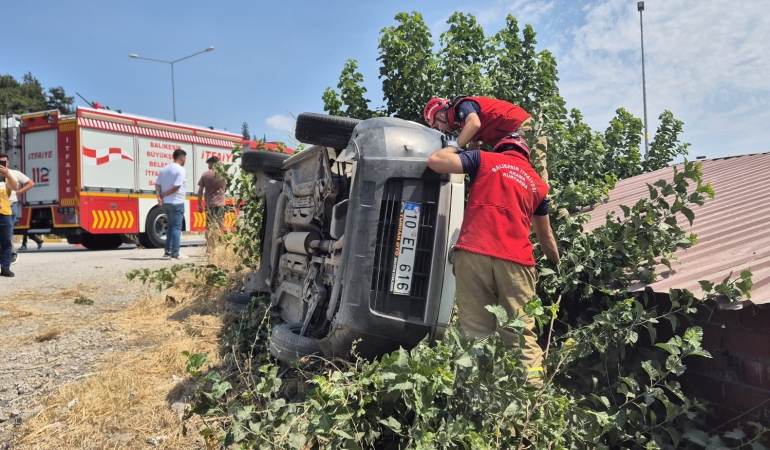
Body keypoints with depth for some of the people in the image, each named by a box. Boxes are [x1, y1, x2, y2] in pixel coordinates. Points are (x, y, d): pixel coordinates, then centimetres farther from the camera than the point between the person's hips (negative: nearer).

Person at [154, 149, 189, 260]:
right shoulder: (181, 170, -12)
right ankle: (175, 253, -2)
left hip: (165, 202, 8)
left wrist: (159, 197, -3)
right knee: (177, 227, -3)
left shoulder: (164, 169, 13)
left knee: (171, 226, 17)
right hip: (176, 202, -8)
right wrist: (163, 195, -7)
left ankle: (168, 251, 16)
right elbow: (175, 187, -19)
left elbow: (157, 184, 6)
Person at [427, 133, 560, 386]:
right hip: (516, 260, 2)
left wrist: (453, 146, 31)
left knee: (474, 332, 1)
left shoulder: (484, 160, 16)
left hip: (474, 253, -1)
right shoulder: (538, 183, 24)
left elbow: (435, 161, 10)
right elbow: (545, 237, 32)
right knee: (521, 336, 5)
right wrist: (556, 263, 50)